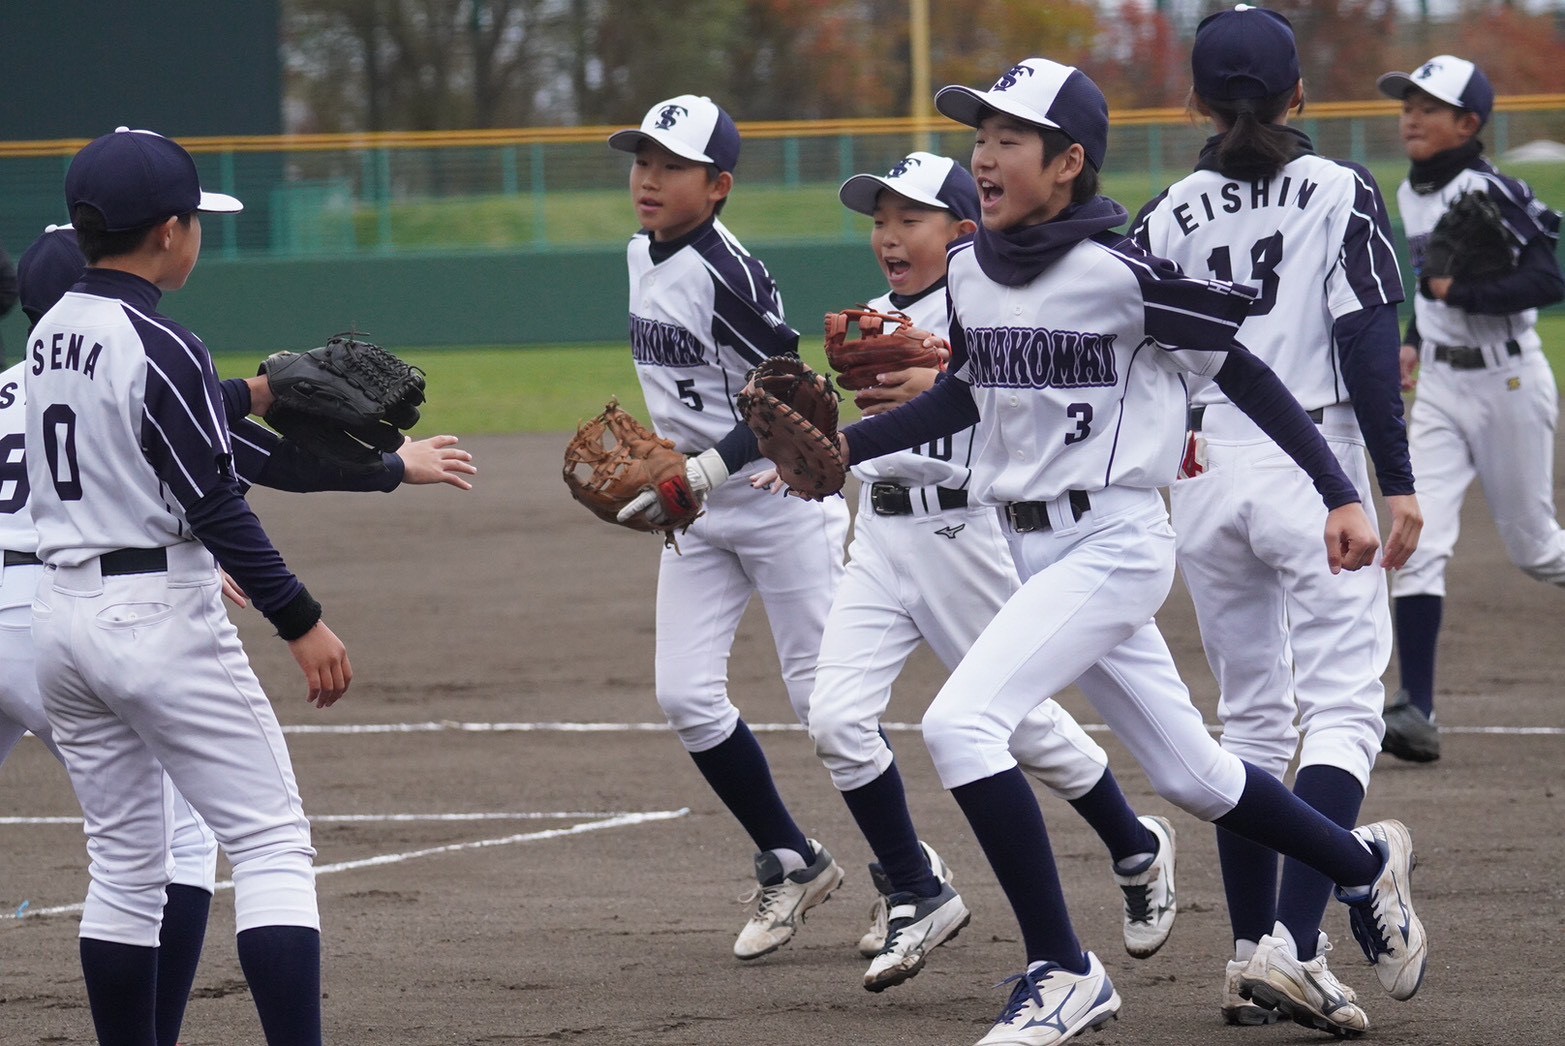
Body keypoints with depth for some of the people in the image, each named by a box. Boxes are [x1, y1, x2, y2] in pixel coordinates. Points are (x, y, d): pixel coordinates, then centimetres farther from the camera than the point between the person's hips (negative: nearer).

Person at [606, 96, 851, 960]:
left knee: (823, 696, -4)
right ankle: (790, 862, 13)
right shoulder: (643, 256, 6)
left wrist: (703, 473, -29)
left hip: (779, 493, -8)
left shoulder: (728, 272, -21)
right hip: (699, 507, 8)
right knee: (685, 695, -1)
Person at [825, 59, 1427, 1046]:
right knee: (1190, 774, 17)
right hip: (1034, 550, 8)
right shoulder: (971, 270, 5)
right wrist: (845, 444, 8)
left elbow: (1242, 372, -12)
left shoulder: (1120, 274, -17)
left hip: (1114, 546, -8)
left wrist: (1342, 494, -14)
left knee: (963, 724, -22)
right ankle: (1363, 864, 40)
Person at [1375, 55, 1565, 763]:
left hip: (1507, 382, -6)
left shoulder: (1490, 193, -17)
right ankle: (1415, 710, -14)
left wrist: (1461, 294, -28)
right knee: (1418, 544, -9)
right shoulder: (1411, 195, 8)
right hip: (1439, 387, 6)